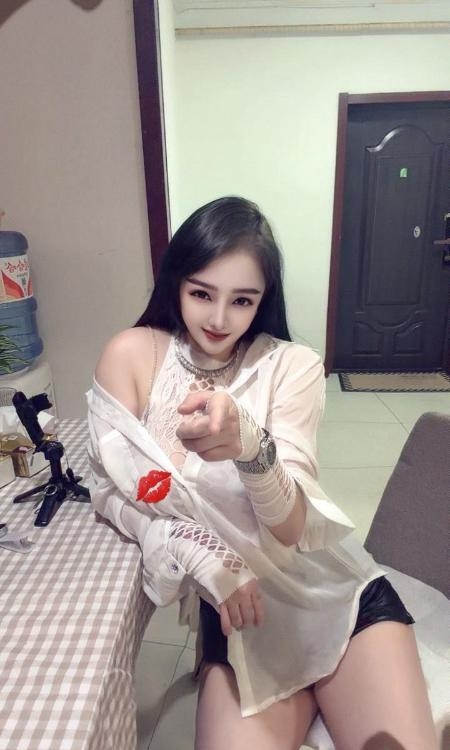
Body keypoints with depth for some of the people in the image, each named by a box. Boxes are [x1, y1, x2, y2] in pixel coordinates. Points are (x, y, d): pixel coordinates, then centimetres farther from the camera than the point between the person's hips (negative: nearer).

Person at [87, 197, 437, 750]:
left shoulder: (293, 366, -11)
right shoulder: (132, 356, -8)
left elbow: (290, 527, -17)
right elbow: (109, 492, -4)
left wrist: (249, 445, -37)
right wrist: (203, 554, -17)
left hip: (333, 585, 0)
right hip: (236, 601, 1)